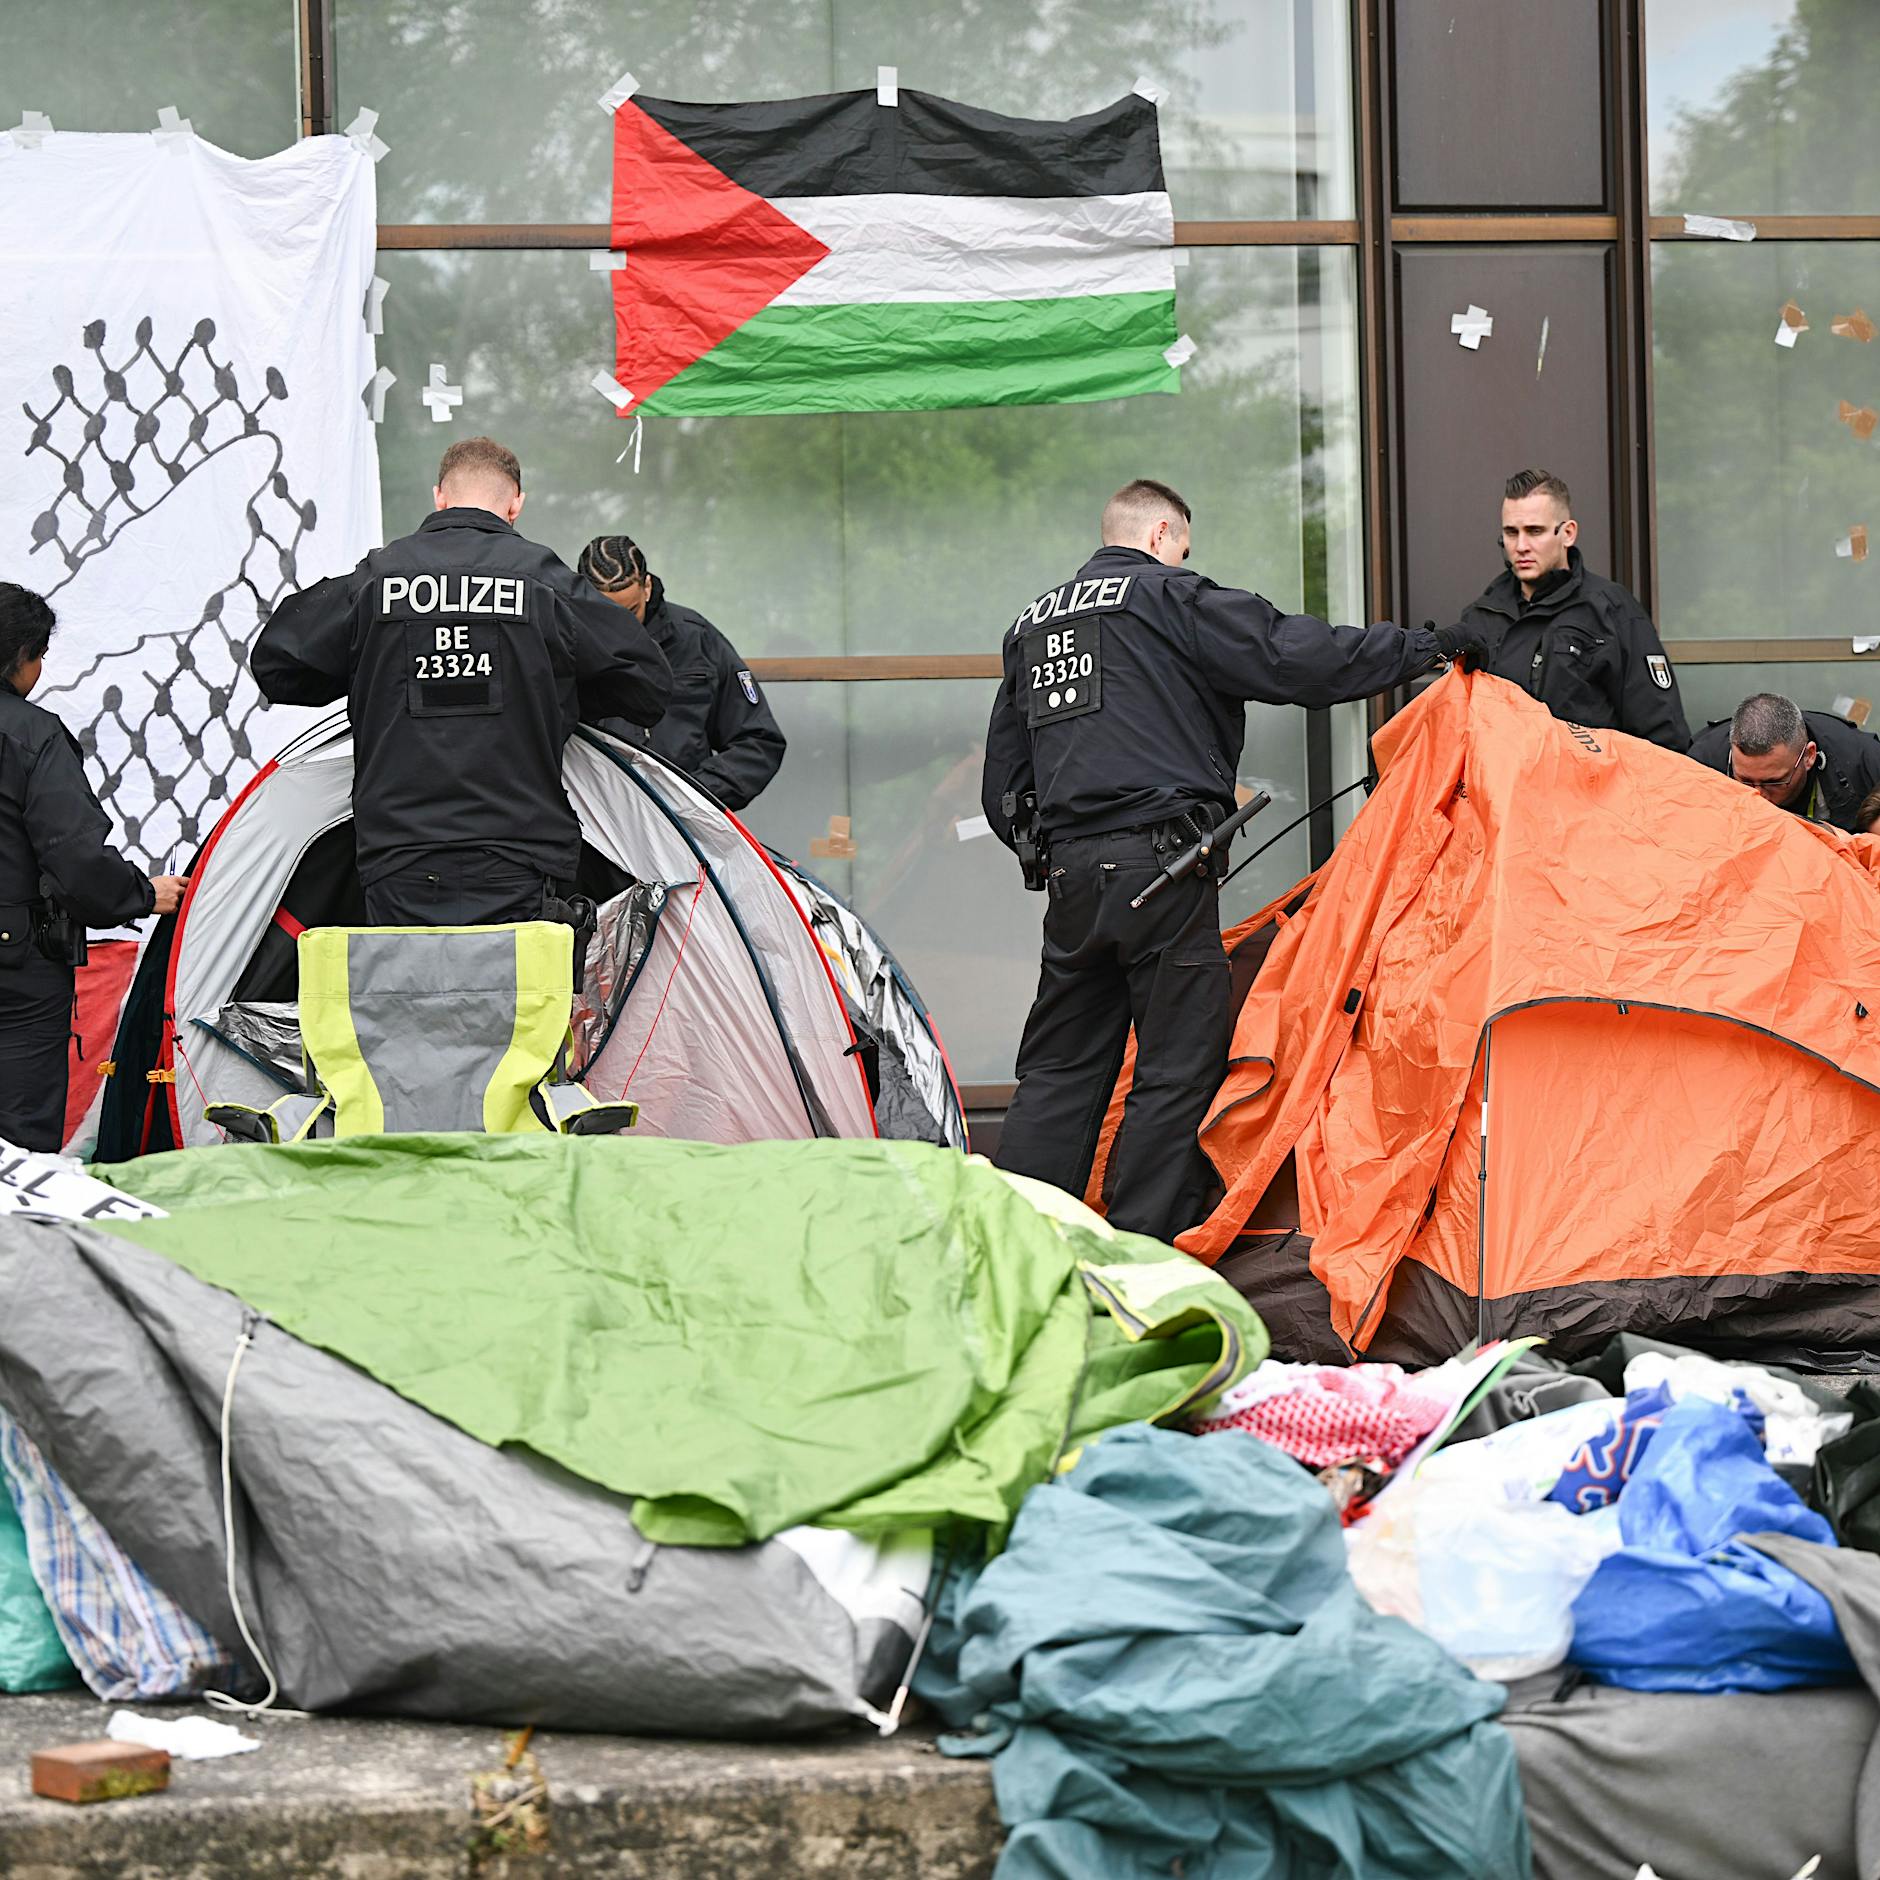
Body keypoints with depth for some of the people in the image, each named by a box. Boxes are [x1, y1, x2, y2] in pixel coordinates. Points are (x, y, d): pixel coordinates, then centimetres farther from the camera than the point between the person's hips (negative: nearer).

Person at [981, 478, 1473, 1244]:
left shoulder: (1031, 625, 20)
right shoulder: (1171, 598, -1)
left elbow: (1001, 783, 22)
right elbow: (1296, 658, -7)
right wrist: (1425, 646, 1)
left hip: (1070, 872, 7)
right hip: (1161, 862, -7)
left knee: (1059, 1068, 12)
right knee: (1178, 1069, -2)